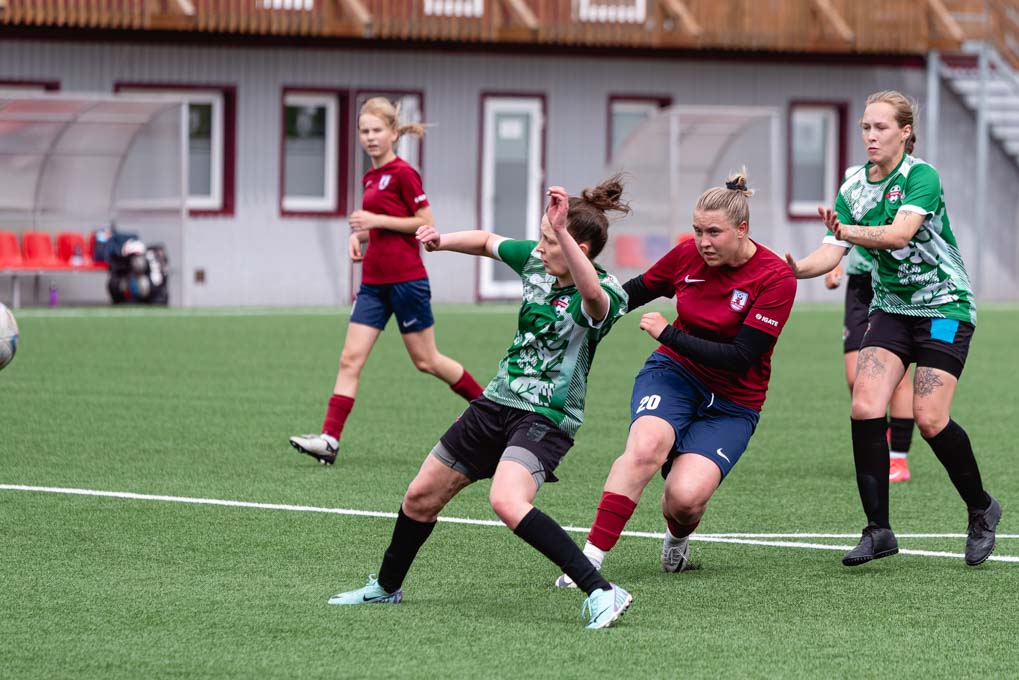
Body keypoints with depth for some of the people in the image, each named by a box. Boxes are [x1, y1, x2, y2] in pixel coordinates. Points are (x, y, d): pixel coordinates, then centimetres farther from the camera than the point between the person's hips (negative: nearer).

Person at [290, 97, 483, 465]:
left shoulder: (403, 173, -11)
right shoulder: (371, 178, 14)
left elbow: (426, 224, -13)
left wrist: (378, 220, -18)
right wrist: (360, 235, 7)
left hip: (406, 279, -8)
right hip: (374, 282, 8)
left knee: (426, 360, 3)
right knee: (350, 358, -4)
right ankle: (330, 439, -10)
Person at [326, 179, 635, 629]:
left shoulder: (603, 296, -21)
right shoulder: (535, 260, 0)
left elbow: (592, 293, -47)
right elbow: (488, 242, 21)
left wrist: (561, 232, -56)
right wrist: (443, 241, 4)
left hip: (545, 419, -8)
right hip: (497, 403, 8)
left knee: (507, 502, -35)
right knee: (421, 496, 16)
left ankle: (602, 594, -33)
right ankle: (387, 587, 42)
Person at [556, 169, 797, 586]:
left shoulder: (775, 278, -17)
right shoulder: (688, 255, -5)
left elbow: (740, 358, -22)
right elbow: (637, 291, 15)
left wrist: (669, 334, -22)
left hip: (733, 402, -2)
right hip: (673, 372, 2)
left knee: (685, 496, -24)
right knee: (645, 446, -31)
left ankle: (678, 536, 14)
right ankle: (590, 558, -31)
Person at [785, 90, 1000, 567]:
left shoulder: (922, 177, -16)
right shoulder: (853, 187, 2)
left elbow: (899, 233, -33)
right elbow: (833, 252, -7)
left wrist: (849, 230, -49)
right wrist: (799, 268, -28)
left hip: (944, 307, -5)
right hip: (891, 308, 5)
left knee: (929, 419, -13)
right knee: (865, 408, -13)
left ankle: (982, 510, 11)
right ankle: (878, 529, -8)